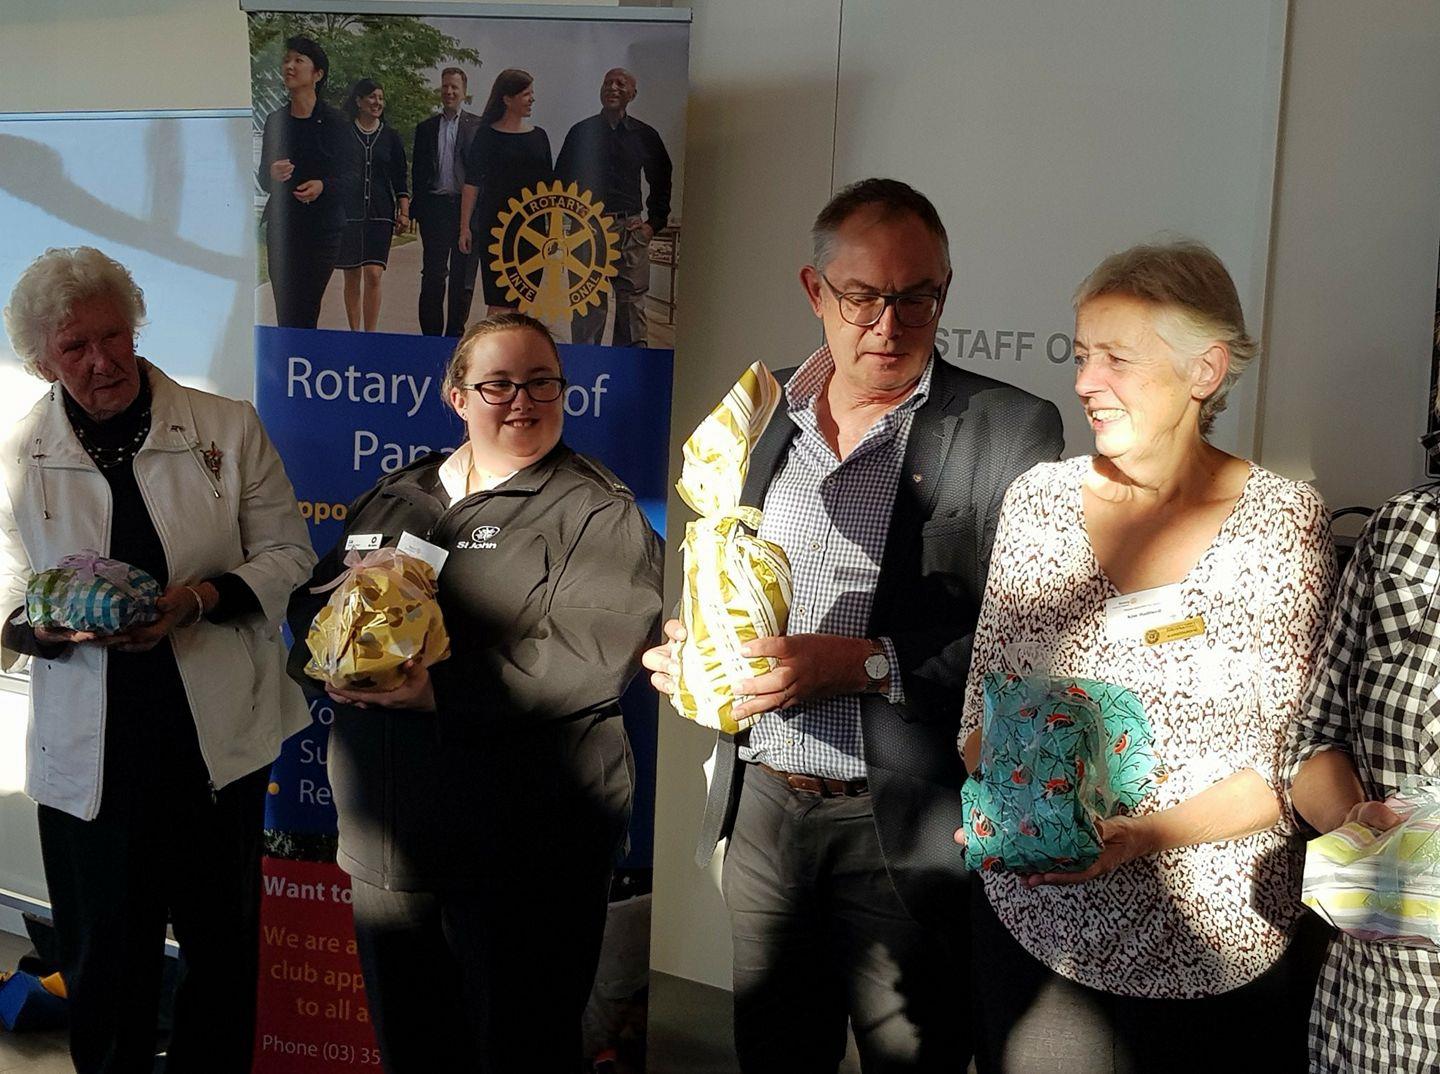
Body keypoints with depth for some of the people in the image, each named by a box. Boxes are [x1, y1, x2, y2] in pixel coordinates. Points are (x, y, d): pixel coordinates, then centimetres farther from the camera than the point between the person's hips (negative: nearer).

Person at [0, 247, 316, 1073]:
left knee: (223, 945, 14)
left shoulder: (229, 428, 0)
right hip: (89, 754, 0)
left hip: (218, 735, 1)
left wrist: (201, 598, -15)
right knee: (105, 964, 9)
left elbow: (288, 554, 2)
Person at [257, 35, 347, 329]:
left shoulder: (334, 122, -2)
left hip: (321, 227, -4)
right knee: (285, 314, 1)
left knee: (305, 313, -8)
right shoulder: (275, 121, 9)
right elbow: (263, 180, 13)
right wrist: (272, 175, -9)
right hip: (281, 226, 4)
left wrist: (322, 186, -20)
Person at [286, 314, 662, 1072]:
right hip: (385, 838, 6)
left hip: (522, 853, -5)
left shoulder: (594, 509, -6)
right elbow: (315, 597, 16)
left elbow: (597, 651, -19)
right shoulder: (395, 497, 14)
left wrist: (440, 690, -23)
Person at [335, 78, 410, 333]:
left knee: (373, 275, -10)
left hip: (380, 214, 1)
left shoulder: (390, 137, 11)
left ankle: (370, 334, -6)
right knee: (352, 277, 4)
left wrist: (404, 213, 5)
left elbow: (401, 179, 13)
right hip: (347, 213, -1)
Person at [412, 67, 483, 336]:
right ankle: (431, 332, 6)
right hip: (435, 206, 2)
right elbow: (418, 172, 12)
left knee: (462, 276, 3)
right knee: (433, 274, 1)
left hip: (467, 206, -2)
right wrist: (418, 207, 4)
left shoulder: (478, 126, 4)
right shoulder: (426, 128, 12)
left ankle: (455, 333, 10)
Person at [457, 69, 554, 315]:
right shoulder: (488, 135, -1)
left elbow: (550, 185, 15)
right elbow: (472, 183, -3)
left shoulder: (539, 136, 11)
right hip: (496, 224, -4)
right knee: (500, 303, -7)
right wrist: (465, 227, -8)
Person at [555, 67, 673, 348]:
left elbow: (661, 184, 19)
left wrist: (654, 223, 9)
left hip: (631, 230, 1)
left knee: (632, 304, -2)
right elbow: (561, 179, 13)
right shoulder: (582, 132, 8)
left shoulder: (645, 135, 10)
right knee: (588, 307, 0)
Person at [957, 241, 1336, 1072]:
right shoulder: (1040, 499, 0)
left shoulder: (1283, 520, -9)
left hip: (1214, 938, -2)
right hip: (1035, 923, 3)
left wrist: (1141, 835, -22)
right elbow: (987, 697, 7)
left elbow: (1290, 758, -9)